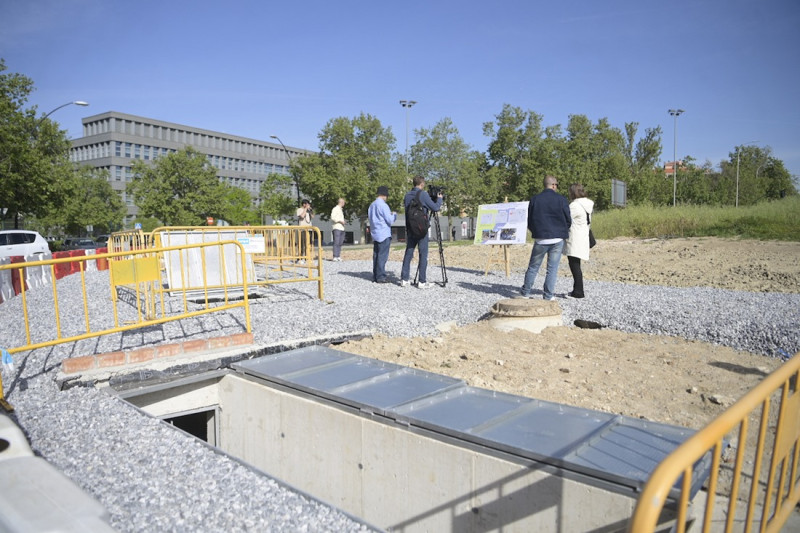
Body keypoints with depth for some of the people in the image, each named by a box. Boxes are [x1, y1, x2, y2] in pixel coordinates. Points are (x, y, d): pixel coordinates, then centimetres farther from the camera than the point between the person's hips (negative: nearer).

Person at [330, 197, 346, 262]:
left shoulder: (341, 209, 24)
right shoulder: (335, 209, -4)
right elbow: (332, 218, -13)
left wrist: (343, 222, 11)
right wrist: (340, 221, -13)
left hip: (342, 228, 8)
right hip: (337, 228, -8)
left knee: (340, 243, 4)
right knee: (336, 242, -11)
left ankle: (338, 256, 6)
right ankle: (335, 257, -12)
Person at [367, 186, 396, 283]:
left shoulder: (372, 205, 13)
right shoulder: (383, 205, -13)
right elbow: (390, 220, -14)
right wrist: (394, 214, 7)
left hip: (375, 234, 8)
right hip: (384, 234, -8)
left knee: (376, 255, 10)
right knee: (382, 256, -6)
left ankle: (375, 276, 12)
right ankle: (380, 277, -6)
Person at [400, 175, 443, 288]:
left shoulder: (407, 195, 8)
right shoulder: (423, 194, -10)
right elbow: (435, 208, -7)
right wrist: (440, 199, 10)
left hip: (410, 229, 6)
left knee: (408, 253, 10)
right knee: (423, 254, -1)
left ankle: (404, 279, 10)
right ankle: (422, 281, -2)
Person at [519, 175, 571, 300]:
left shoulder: (534, 199, 3)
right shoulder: (561, 200, -4)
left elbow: (529, 221, 8)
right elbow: (568, 220, 0)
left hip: (540, 239, 2)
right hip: (557, 239, -1)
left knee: (533, 267, 12)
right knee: (552, 268, 4)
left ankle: (525, 292, 18)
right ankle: (548, 296, 7)